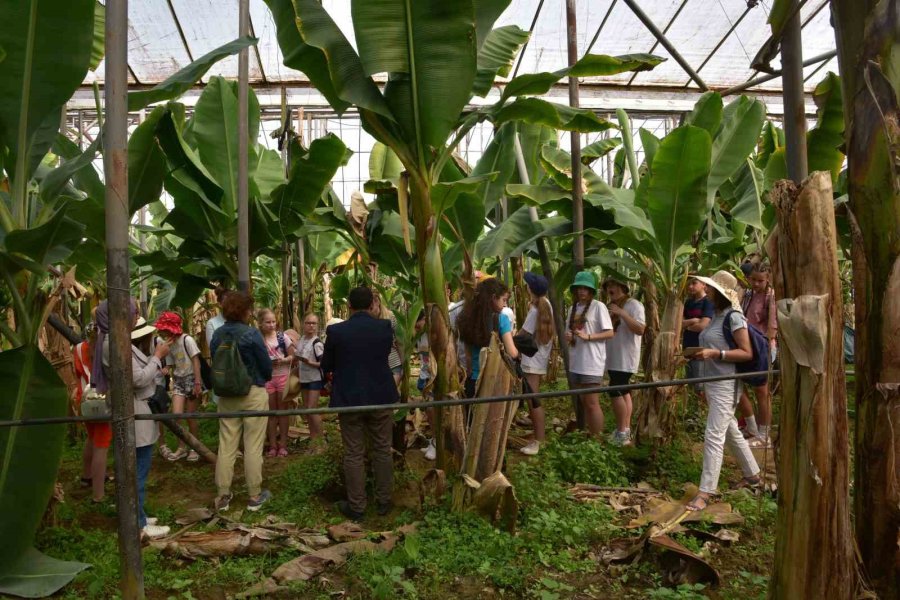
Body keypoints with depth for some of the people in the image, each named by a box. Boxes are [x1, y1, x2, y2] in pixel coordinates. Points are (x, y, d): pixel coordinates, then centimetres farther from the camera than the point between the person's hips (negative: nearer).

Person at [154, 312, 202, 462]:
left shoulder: (187, 340, -13)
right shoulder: (170, 345, 7)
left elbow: (196, 361, -14)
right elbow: (172, 366, 11)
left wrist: (198, 383, -18)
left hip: (191, 379, -5)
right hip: (178, 381, 5)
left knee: (191, 417, 0)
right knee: (176, 415, -6)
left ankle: (193, 448, 16)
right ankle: (181, 447, 10)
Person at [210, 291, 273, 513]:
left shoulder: (217, 335, 0)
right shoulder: (251, 334, -15)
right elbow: (266, 365, -9)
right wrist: (263, 378, 12)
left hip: (226, 395, 5)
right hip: (253, 393, -5)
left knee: (226, 445, 11)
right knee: (253, 446, 4)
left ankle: (222, 496, 19)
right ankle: (255, 496, 13)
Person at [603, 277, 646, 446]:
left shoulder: (634, 305, -10)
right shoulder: (612, 306, 16)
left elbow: (640, 329, -21)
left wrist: (622, 314, -24)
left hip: (625, 359, -8)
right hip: (614, 359, 8)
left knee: (615, 392, -11)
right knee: (623, 391, 11)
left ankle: (621, 432, -5)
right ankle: (626, 429, 17)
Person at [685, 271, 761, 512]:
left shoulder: (733, 317, -14)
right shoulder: (716, 316, 12)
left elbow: (747, 353, -16)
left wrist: (715, 353, -26)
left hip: (725, 385, -9)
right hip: (712, 382, 10)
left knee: (714, 436, -10)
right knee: (730, 432, 20)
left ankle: (705, 492, -7)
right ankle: (752, 474, 37)